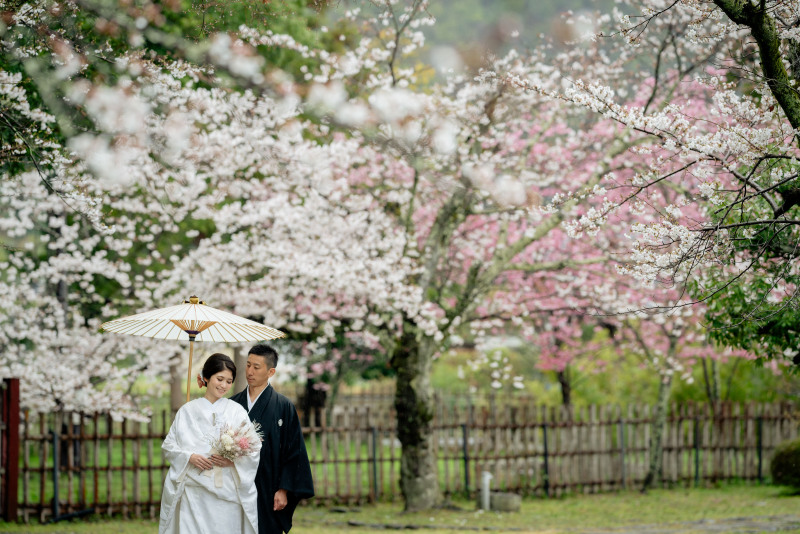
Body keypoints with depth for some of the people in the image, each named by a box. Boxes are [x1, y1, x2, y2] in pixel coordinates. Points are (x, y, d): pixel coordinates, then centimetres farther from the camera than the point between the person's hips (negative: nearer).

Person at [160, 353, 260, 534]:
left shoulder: (237, 411, 8)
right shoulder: (188, 411, 10)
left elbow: (253, 450, 4)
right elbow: (168, 445, 8)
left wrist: (233, 460, -14)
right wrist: (190, 457, -9)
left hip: (227, 492, 0)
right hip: (194, 492, 0)